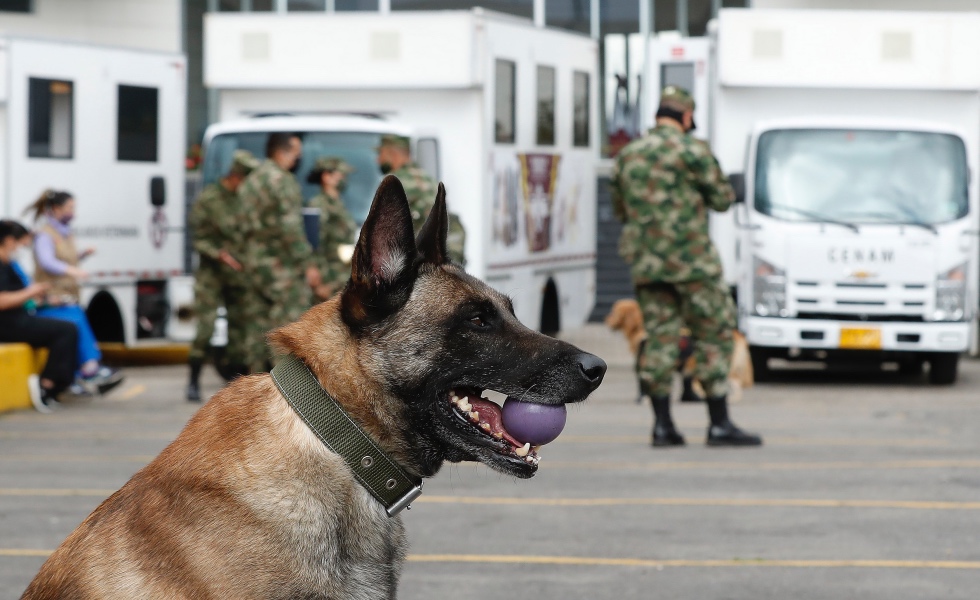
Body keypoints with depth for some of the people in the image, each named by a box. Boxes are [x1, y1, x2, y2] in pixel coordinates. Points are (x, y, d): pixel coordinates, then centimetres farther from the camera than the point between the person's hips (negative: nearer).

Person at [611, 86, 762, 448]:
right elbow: (722, 200, -2)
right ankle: (720, 425, -2)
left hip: (644, 262, 6)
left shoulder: (627, 155, 11)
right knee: (714, 336, 0)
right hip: (690, 258, -6)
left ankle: (662, 425, 4)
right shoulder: (692, 150, -7)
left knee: (660, 339, 8)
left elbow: (620, 210, 20)